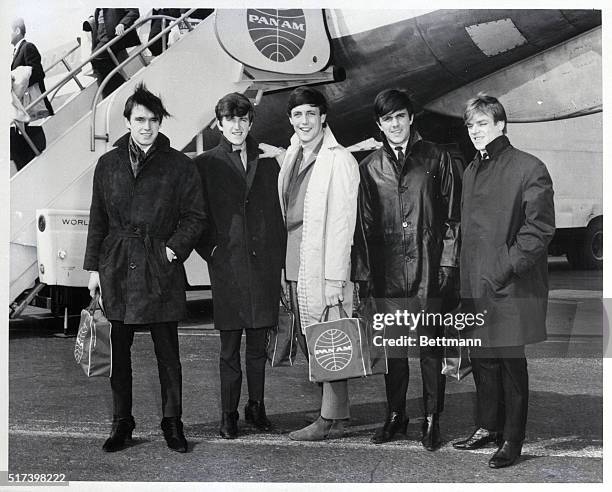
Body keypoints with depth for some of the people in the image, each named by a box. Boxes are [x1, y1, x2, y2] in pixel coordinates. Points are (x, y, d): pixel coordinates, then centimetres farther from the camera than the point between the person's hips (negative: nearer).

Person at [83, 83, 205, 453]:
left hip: (161, 268, -2)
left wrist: (174, 248, -10)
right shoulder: (108, 164, 10)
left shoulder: (180, 166, 2)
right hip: (117, 267, 2)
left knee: (168, 350, 2)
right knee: (118, 350, 7)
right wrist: (93, 266, 8)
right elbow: (98, 218, 11)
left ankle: (173, 422, 15)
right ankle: (122, 423, 19)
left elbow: (195, 216, 4)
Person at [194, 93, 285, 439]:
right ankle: (229, 414, 14)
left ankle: (257, 407, 23)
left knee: (259, 345, 10)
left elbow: (279, 215, 10)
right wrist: (210, 251, -5)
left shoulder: (268, 163, 11)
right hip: (227, 267, -2)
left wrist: (280, 265, 5)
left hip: (264, 266, 2)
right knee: (230, 348, 4)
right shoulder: (206, 165, 4)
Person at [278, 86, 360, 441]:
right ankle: (334, 415, 20)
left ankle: (331, 421, 7)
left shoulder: (339, 160, -8)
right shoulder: (292, 159, 15)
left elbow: (342, 222, -13)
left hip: (324, 268, -8)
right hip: (297, 268, 8)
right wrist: (287, 271, 13)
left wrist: (334, 277, -17)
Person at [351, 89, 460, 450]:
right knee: (393, 348, 10)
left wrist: (448, 261, -4)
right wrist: (363, 271, 6)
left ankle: (432, 420, 15)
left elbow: (452, 214, 4)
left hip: (427, 271, -2)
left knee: (430, 348, 4)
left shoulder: (436, 158, 5)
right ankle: (396, 415, 24)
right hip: (387, 272, 2)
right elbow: (363, 224, 10)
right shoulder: (370, 167, 10)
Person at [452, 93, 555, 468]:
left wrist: (506, 268, -17)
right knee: (482, 359, 14)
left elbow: (540, 229, -13)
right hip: (476, 285, 7)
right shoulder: (472, 171, 16)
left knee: (511, 360, 1)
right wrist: (466, 276, 13)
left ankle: (513, 440, 11)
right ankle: (488, 427, 28)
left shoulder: (529, 169, -8)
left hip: (512, 287, -7)